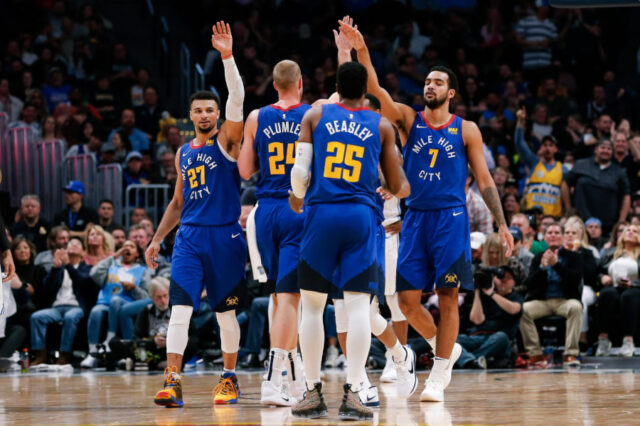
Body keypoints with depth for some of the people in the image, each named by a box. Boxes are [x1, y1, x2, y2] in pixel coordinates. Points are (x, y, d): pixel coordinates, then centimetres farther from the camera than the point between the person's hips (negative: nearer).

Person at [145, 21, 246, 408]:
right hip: (189, 237, 4)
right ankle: (173, 382, -15)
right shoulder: (184, 153, 15)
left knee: (226, 313, 5)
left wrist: (227, 56, -26)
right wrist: (158, 238, 15)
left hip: (225, 237, -4)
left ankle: (230, 378, 20)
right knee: (180, 309, -10)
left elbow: (237, 99, -16)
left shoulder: (227, 140, 0)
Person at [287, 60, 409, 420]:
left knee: (313, 305, 9)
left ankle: (314, 394, 9)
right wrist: (405, 190, 36)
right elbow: (397, 186, 12)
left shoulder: (315, 116, 7)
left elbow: (300, 171, 1)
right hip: (361, 217, 0)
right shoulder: (381, 126, 9)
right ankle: (352, 395, -12)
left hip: (321, 214, 0)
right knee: (358, 305, -3)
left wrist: (297, 200, 22)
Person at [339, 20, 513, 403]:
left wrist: (502, 223, -1)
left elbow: (483, 178, 6)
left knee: (448, 296, -5)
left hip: (451, 217, -2)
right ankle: (445, 348, 23)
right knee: (407, 298, -1)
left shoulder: (466, 130, 5)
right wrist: (361, 51, -22)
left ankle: (439, 377, 0)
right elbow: (375, 90, -7)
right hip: (415, 217, 2)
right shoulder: (408, 119, 8)